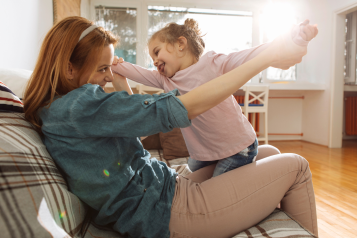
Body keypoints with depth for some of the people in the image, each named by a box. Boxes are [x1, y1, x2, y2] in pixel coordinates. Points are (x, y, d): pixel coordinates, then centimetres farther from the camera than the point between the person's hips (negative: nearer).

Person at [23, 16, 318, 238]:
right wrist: (267, 56, -19)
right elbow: (188, 106, -27)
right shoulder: (76, 108, -22)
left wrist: (122, 84, 8)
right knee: (295, 166, -1)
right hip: (167, 211, -10)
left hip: (171, 186, 10)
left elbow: (136, 123, 20)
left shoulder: (59, 111, 11)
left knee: (268, 153, 17)